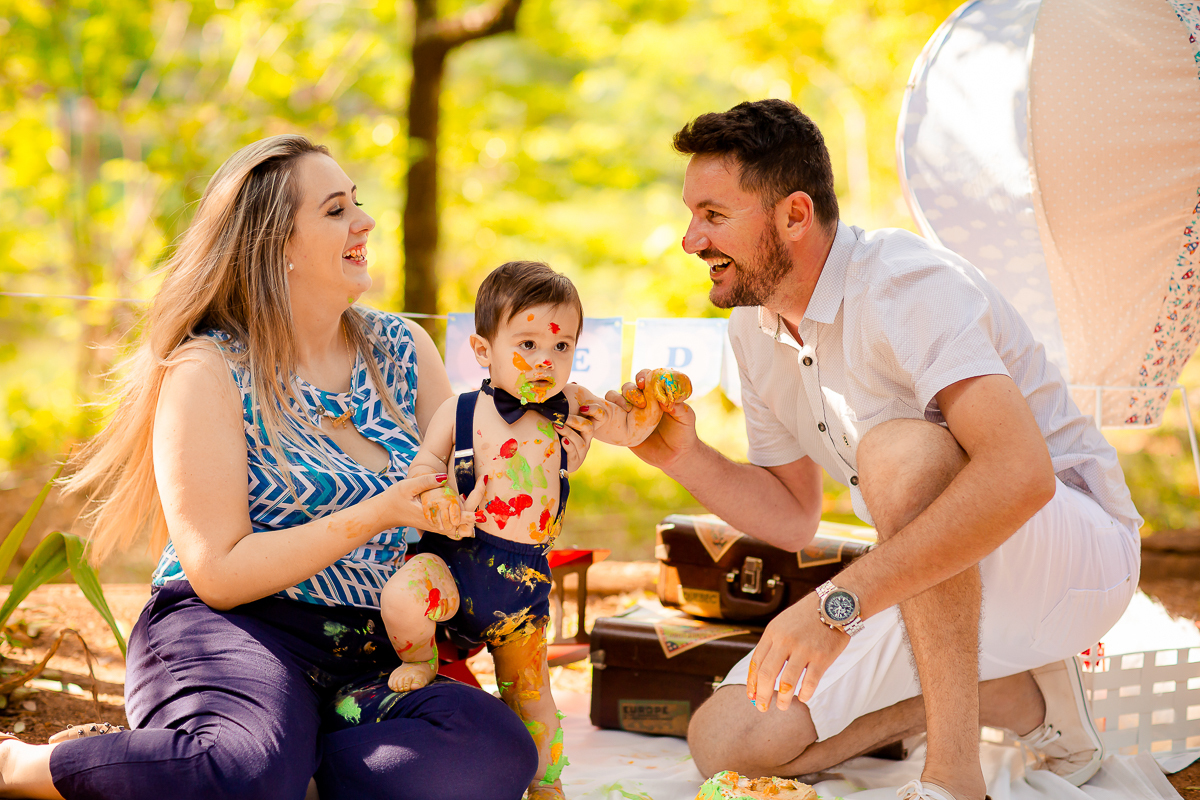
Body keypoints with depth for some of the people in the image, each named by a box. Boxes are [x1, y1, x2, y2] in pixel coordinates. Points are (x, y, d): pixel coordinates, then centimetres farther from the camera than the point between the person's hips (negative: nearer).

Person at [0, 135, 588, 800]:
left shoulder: (403, 351, 12)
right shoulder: (208, 371, -5)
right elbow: (219, 574, -12)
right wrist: (374, 517, -19)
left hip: (372, 657, 5)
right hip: (231, 631, -5)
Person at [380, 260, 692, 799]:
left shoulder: (571, 407, 2)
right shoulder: (461, 411, -4)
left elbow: (629, 430, 14)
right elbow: (425, 463, 3)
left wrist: (654, 398, -7)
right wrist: (436, 498, -19)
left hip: (526, 576, 2)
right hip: (456, 558, -2)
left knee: (528, 691, 14)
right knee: (402, 601, -33)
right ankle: (420, 660, 1)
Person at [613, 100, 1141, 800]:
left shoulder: (909, 285, -24)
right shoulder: (754, 328, 4)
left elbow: (1021, 474, -39)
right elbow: (792, 518, 13)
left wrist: (840, 601, -43)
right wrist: (681, 455, -5)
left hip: (1078, 545, -8)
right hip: (943, 588, 8)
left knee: (900, 448, -37)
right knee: (726, 742, -6)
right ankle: (1016, 696, 0)